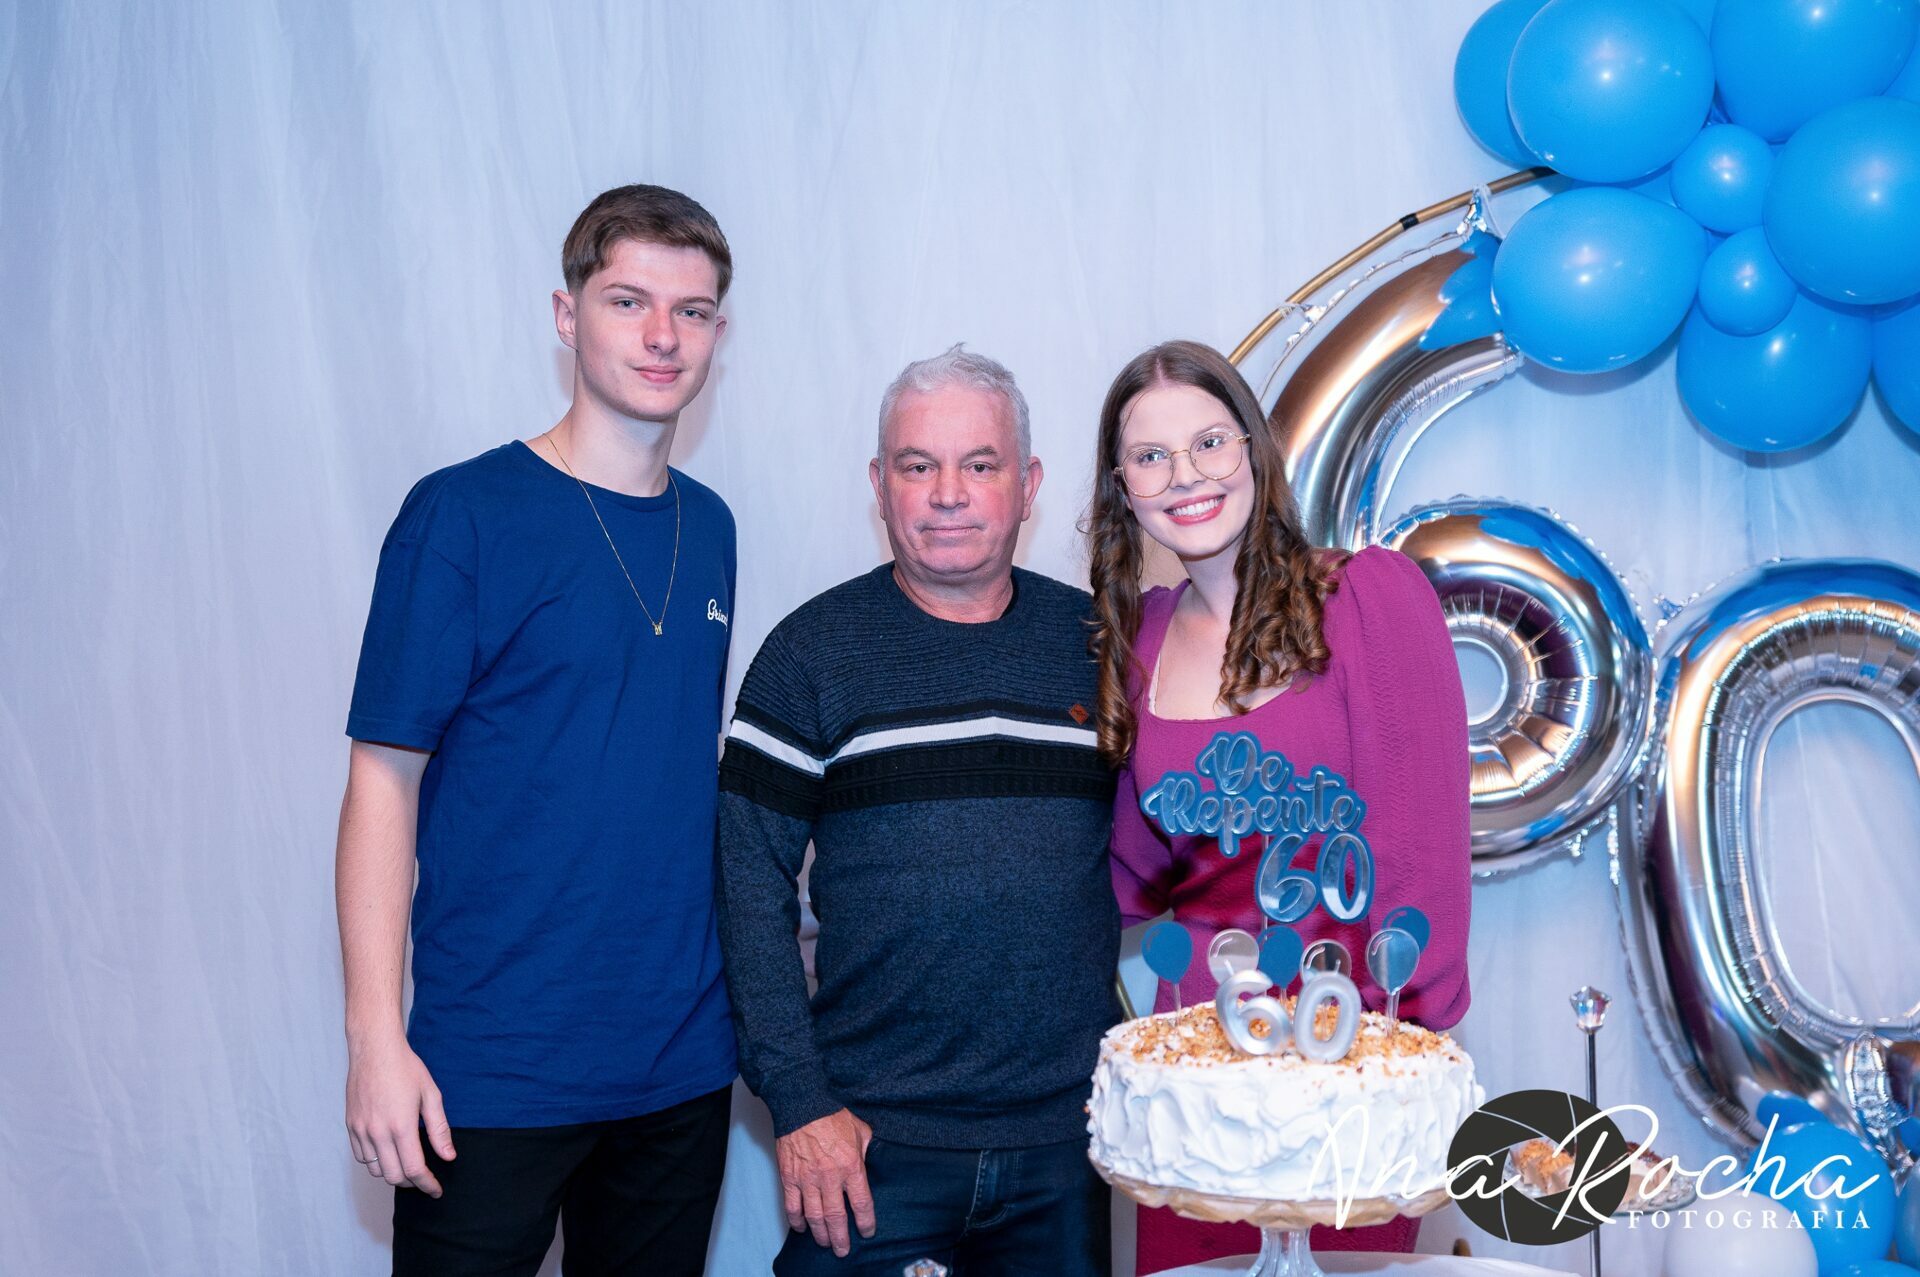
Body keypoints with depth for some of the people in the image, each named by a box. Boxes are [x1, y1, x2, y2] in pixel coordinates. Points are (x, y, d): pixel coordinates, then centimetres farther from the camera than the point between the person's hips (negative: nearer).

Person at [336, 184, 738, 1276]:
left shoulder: (709, 529, 7)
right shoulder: (463, 515, -9)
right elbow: (385, 779, -10)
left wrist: (737, 989, 10)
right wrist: (376, 1039, -14)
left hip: (684, 1054, 5)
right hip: (493, 1064, -5)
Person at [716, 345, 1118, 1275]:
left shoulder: (1095, 644, 6)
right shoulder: (814, 651, -2)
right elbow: (750, 883, -5)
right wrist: (799, 1102, -10)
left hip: (1066, 1136, 3)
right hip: (874, 1140, -2)